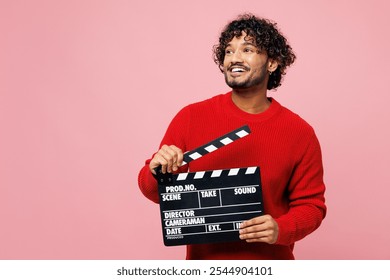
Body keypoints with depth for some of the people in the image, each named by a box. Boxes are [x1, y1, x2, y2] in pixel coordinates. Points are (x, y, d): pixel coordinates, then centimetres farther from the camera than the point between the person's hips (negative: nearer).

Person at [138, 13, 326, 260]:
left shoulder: (300, 133, -9)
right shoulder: (191, 118, -7)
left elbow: (311, 204, -3)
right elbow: (157, 192, -1)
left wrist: (281, 230, -22)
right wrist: (157, 173, -23)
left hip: (269, 268, 0)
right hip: (204, 263, 1)